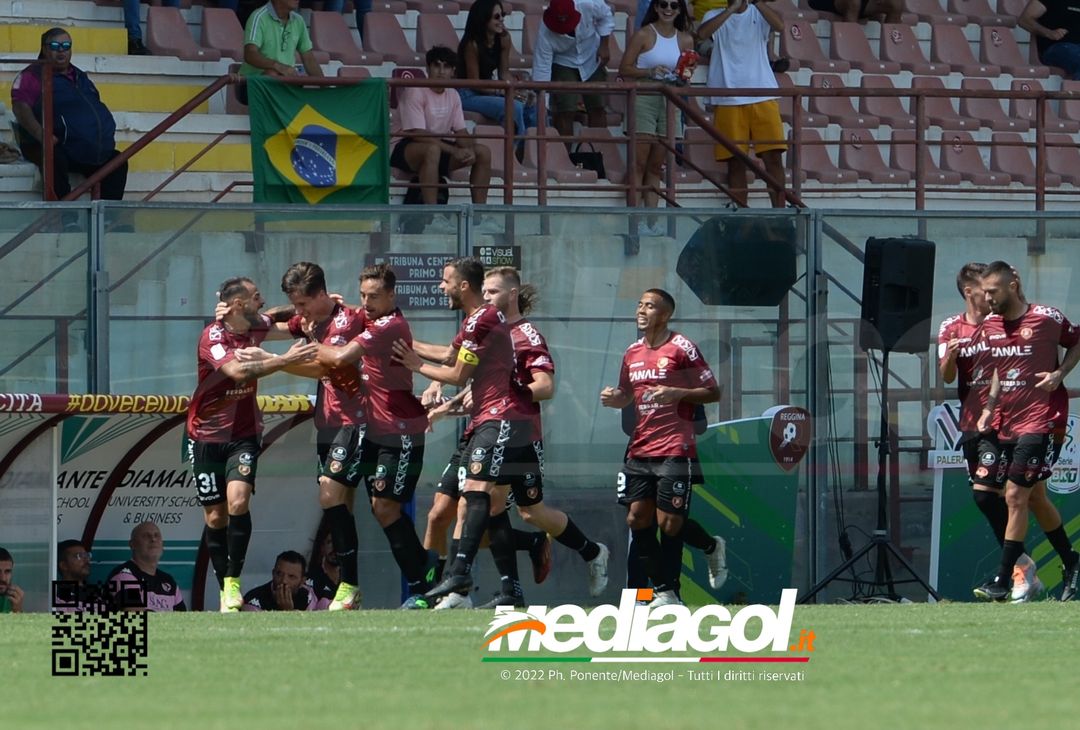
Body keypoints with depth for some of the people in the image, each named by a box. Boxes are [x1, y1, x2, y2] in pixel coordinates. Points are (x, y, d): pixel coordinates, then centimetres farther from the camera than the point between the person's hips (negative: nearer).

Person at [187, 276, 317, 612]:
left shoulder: (257, 327, 0)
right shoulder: (213, 337, -18)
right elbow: (238, 371, -35)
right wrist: (286, 360, -37)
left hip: (243, 435, 3)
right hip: (207, 436, -3)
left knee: (238, 501, -20)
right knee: (215, 516, 1)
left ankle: (233, 583, -15)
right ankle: (225, 590, 15)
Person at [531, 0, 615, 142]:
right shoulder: (546, 34, -33)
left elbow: (606, 16, -6)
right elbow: (541, 68, -28)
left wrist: (604, 45, -11)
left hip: (591, 60, 3)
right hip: (563, 65, -3)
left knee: (597, 109, 5)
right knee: (565, 113, -12)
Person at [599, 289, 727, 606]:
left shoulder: (681, 348, -7)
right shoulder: (633, 353, 13)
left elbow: (713, 392, -6)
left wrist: (677, 393, -20)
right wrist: (614, 398, 2)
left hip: (675, 451, -6)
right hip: (640, 450, 6)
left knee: (669, 522, -11)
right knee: (637, 518, 0)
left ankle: (711, 546, 15)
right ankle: (663, 590, 8)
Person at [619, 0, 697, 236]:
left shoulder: (685, 40, 10)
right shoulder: (644, 35, -2)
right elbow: (624, 69, -4)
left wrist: (684, 76, -5)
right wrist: (649, 71, -18)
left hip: (670, 102, 4)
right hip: (643, 99, -4)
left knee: (656, 166, 5)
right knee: (639, 163, -7)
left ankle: (651, 219, 4)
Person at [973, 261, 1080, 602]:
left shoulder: (1047, 318, -11)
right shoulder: (990, 326, 7)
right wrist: (990, 408, 11)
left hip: (1042, 421, -7)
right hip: (1009, 424, 7)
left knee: (1016, 496, -13)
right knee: (1036, 499, 16)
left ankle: (1003, 580, -11)